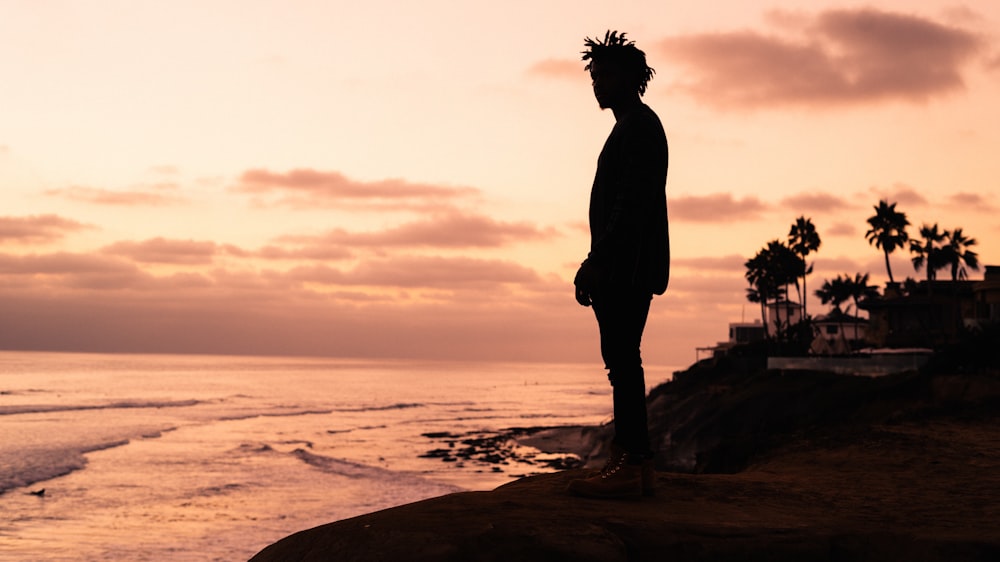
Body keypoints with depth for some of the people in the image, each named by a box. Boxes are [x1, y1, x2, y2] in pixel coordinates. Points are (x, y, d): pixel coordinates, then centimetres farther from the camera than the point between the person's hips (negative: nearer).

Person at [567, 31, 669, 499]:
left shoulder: (640, 126, -7)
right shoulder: (629, 128, 24)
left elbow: (633, 203, -18)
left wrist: (596, 262, -21)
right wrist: (596, 265, 20)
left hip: (627, 267, -10)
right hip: (622, 268, 10)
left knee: (622, 360, -14)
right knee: (622, 361, 9)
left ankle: (631, 465, -15)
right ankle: (631, 461, 11)